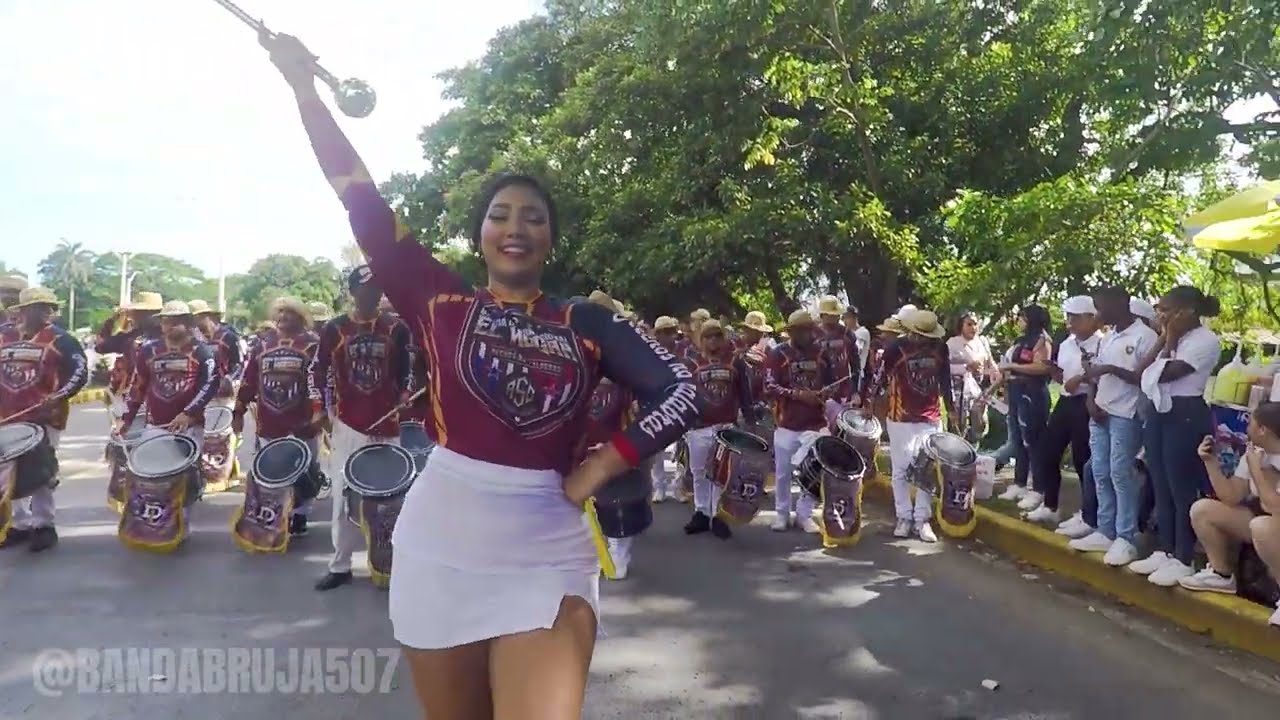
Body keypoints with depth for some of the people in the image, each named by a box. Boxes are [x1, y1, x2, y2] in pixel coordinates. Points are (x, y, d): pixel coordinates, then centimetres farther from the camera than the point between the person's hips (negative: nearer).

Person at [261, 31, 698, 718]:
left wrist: (601, 466, -6)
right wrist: (305, 88, -2)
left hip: (547, 552, 0)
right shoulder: (442, 303, 3)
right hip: (443, 546, 1)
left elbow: (682, 391, 1)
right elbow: (363, 203, 0)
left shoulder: (588, 325, 3)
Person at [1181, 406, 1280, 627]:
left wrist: (1256, 470, -25)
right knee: (1201, 509, -3)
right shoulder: (1254, 453, 1)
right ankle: (1222, 575, 12)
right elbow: (1231, 498, -1)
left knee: (1261, 526, -39)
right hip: (1261, 519, 8)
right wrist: (1211, 461, -7)